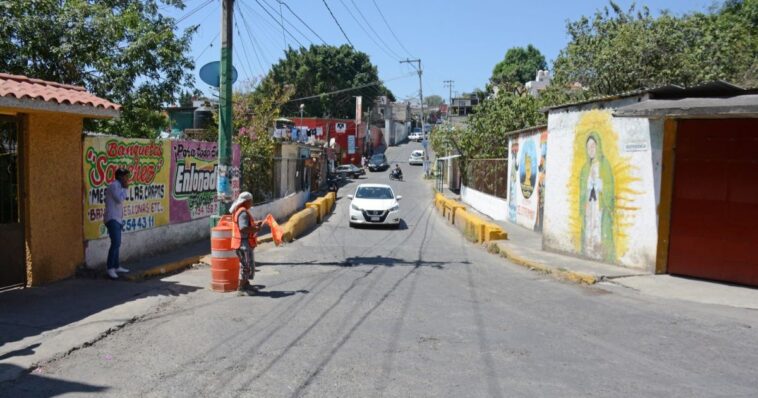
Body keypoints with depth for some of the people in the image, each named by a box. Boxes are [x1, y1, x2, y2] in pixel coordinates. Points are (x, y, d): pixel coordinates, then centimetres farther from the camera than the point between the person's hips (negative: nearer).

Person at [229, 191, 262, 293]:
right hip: (244, 243, -11)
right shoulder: (243, 212, -21)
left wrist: (255, 224, 11)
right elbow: (243, 228, -31)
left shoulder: (239, 211, 12)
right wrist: (256, 229, -19)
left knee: (245, 265, 22)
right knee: (247, 265, -2)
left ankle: (245, 284, 34)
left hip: (242, 243, 11)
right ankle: (241, 287, 3)